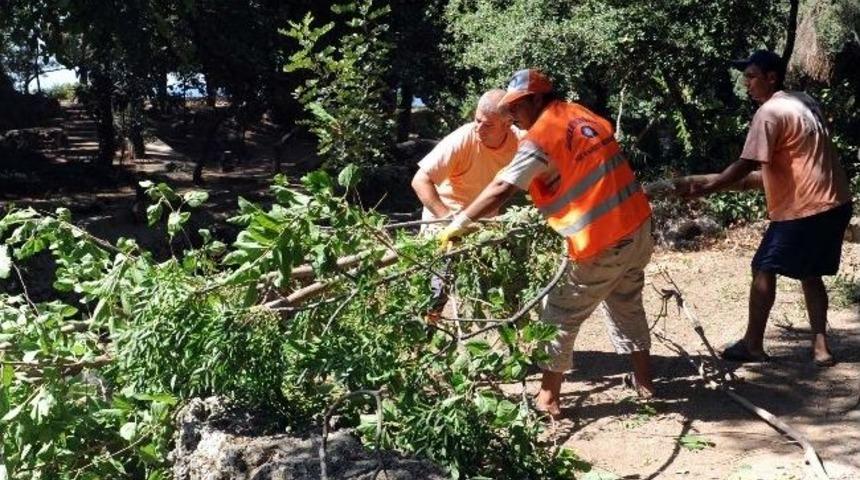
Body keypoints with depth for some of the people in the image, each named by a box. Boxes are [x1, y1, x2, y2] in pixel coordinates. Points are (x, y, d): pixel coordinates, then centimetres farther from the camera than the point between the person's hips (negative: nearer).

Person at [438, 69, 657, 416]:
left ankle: (548, 398, 13)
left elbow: (501, 190, -17)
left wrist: (458, 224, -11)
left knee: (559, 317, 7)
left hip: (601, 241, -8)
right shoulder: (584, 116, 13)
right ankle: (644, 382, 32)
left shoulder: (541, 136, -11)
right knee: (627, 306, 25)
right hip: (638, 225, 8)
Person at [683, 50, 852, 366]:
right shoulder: (804, 102, 14)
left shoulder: (769, 112, -13)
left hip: (802, 209, -9)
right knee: (810, 274, 16)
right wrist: (769, 173, 32)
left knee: (764, 270, 3)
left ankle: (753, 344, 9)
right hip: (835, 203, 9)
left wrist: (703, 189, -16)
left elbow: (745, 165, -20)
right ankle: (820, 346, 12)